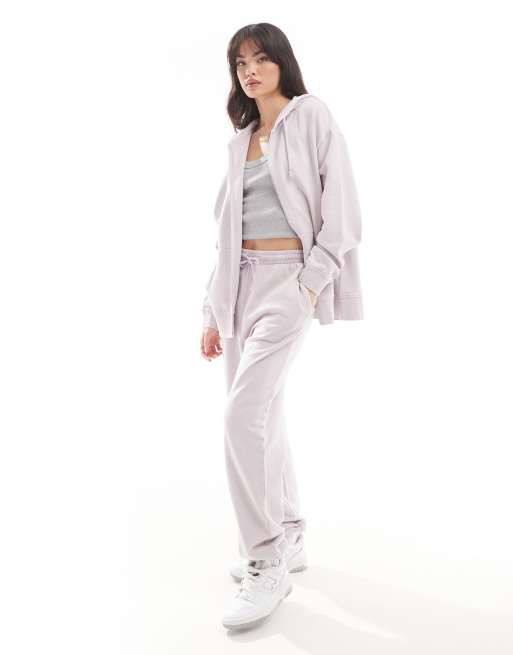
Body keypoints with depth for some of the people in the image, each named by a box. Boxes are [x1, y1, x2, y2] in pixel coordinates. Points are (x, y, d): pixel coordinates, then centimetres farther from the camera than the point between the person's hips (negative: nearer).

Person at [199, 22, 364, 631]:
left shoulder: (311, 115, 1)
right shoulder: (240, 140, 19)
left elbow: (340, 206, -6)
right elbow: (228, 231, 17)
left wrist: (314, 281, -17)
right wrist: (213, 310, 13)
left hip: (289, 278, -7)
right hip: (241, 282, 7)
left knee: (243, 414, -18)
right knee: (263, 415, 9)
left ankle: (267, 561, -5)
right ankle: (288, 540, 23)